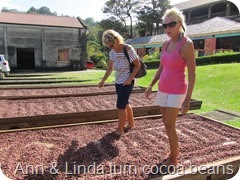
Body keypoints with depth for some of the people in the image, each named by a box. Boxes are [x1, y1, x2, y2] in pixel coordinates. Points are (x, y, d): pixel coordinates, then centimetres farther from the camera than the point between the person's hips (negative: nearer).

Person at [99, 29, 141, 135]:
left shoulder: (128, 49, -16)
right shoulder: (112, 52, 3)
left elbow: (137, 65, -12)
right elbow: (110, 68, 11)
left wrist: (130, 79, -20)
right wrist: (103, 81, 6)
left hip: (127, 82, -7)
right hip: (118, 82, 7)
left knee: (121, 106, -4)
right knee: (125, 104, 18)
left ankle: (120, 129, 10)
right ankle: (131, 124, 36)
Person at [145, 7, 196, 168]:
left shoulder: (187, 44, -17)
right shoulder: (166, 44, 5)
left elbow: (192, 74, -17)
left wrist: (188, 99, -21)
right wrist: (151, 86, 12)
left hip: (177, 92, -7)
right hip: (164, 89, 7)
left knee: (170, 125, -4)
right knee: (167, 123, 14)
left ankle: (174, 159, 16)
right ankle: (175, 150, 35)